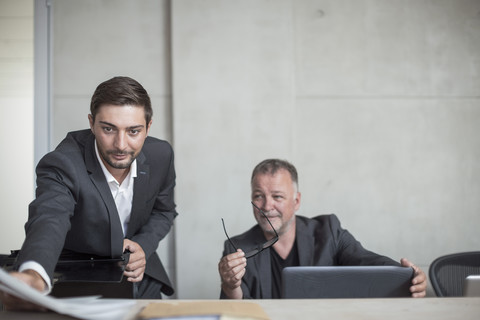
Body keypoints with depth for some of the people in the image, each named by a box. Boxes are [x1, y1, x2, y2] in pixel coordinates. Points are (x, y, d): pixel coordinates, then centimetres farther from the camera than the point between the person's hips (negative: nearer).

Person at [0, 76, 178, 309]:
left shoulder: (160, 155, -11)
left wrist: (143, 245, -13)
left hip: (141, 281, 3)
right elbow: (49, 219, -44)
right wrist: (33, 276, -65)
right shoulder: (62, 164, -26)